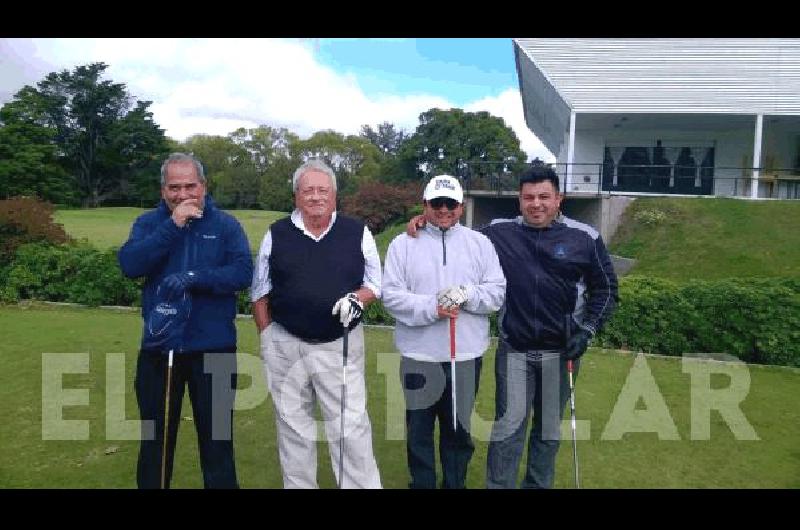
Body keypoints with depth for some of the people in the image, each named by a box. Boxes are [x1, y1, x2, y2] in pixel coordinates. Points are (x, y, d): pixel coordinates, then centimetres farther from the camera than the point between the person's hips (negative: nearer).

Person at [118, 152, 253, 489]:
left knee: (216, 435, 12)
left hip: (213, 348, -1)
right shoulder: (148, 223, 4)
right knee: (155, 435, 17)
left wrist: (193, 278, -26)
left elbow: (243, 272, -13)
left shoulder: (226, 225, 0)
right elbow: (129, 265, -13)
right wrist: (173, 225, -18)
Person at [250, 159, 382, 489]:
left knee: (351, 426, 2)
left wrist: (358, 298, -13)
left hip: (341, 345, -1)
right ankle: (298, 485, 30)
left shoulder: (357, 233, 1)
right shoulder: (276, 235, 3)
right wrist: (267, 337, 2)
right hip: (285, 346, 2)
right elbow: (259, 293, 8)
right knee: (293, 426, 14)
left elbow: (375, 283, 7)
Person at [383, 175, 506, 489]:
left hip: (466, 354, 1)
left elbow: (498, 292, 0)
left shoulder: (480, 244, 4)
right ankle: (421, 484, 32)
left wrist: (467, 295, -18)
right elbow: (391, 295, -7)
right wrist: (431, 308, -20)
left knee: (459, 429, 17)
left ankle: (456, 483, 36)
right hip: (419, 355, -1)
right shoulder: (403, 244, -1)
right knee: (419, 430, 13)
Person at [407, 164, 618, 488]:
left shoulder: (585, 238, -4)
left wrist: (587, 331, -6)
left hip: (562, 351, 1)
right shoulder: (500, 233, -2)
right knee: (508, 427, 3)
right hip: (513, 350, 0)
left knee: (549, 428, 15)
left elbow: (605, 289, 4)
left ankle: (538, 484, 34)